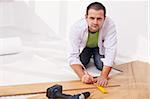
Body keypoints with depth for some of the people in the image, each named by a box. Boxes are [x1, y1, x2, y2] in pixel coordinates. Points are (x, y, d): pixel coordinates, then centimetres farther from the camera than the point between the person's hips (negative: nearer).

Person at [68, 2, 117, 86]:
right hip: (84, 46, 0)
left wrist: (103, 76, -49)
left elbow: (111, 51, -39)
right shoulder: (76, 28, -38)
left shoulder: (110, 25, -39)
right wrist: (82, 76, -53)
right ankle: (88, 57, 20)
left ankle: (95, 56, 20)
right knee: (81, 65, -15)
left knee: (101, 66, -15)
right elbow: (73, 55, -38)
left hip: (100, 46, 0)